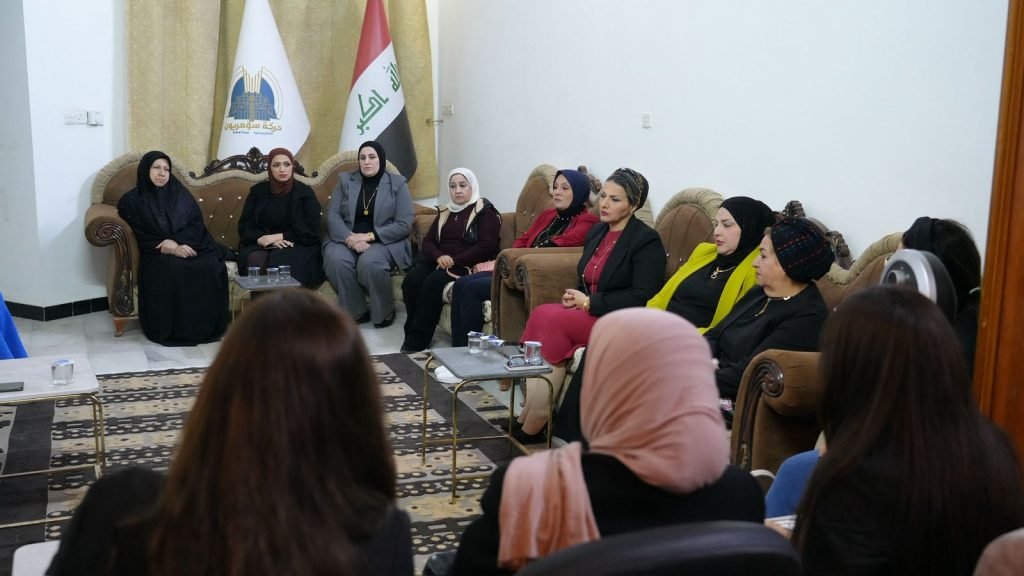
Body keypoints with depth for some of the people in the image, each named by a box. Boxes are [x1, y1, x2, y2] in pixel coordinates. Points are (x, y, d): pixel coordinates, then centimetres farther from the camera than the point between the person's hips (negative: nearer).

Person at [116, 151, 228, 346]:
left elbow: (197, 224, 3)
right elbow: (140, 238, -4)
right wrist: (171, 250, -19)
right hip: (157, 254, -2)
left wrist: (177, 243, -17)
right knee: (172, 270, -37)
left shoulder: (180, 194, 12)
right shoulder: (132, 201, 4)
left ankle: (207, 328, -19)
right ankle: (173, 330, -25)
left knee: (212, 268, -30)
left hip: (190, 247, 2)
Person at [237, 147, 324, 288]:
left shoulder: (305, 192, 4)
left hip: (296, 245, -2)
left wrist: (279, 236, -13)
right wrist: (267, 239, -13)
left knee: (281, 261, -36)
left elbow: (311, 231, -2)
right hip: (261, 245, 2)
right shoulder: (257, 191, 11)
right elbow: (245, 226, 6)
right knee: (256, 261, -33)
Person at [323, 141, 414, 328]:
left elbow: (404, 224, -6)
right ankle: (355, 312, -12)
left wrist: (370, 236, -17)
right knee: (335, 260, -31)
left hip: (384, 241, -2)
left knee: (370, 262, -36)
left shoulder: (397, 183, 3)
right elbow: (332, 214, 1)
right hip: (347, 239, 3)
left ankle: (384, 313, -11)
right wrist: (350, 238, -19)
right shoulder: (345, 180, 10)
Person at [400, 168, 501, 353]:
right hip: (440, 262, 6)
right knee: (411, 280, -24)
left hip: (466, 266, -6)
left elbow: (486, 247, -10)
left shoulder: (485, 212, 3)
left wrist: (455, 260, -17)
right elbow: (427, 241, 15)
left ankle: (418, 340, -27)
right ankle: (412, 334, -19)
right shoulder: (445, 213, 23)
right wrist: (439, 256, -9)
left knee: (433, 282, -32)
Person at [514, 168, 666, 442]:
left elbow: (642, 297, -16)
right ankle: (531, 414, -26)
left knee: (548, 318, -28)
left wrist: (589, 303, -16)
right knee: (542, 314, -23)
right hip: (590, 313, 7)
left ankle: (533, 421, -24)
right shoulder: (597, 232, 16)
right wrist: (575, 297, 1)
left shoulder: (647, 241, -8)